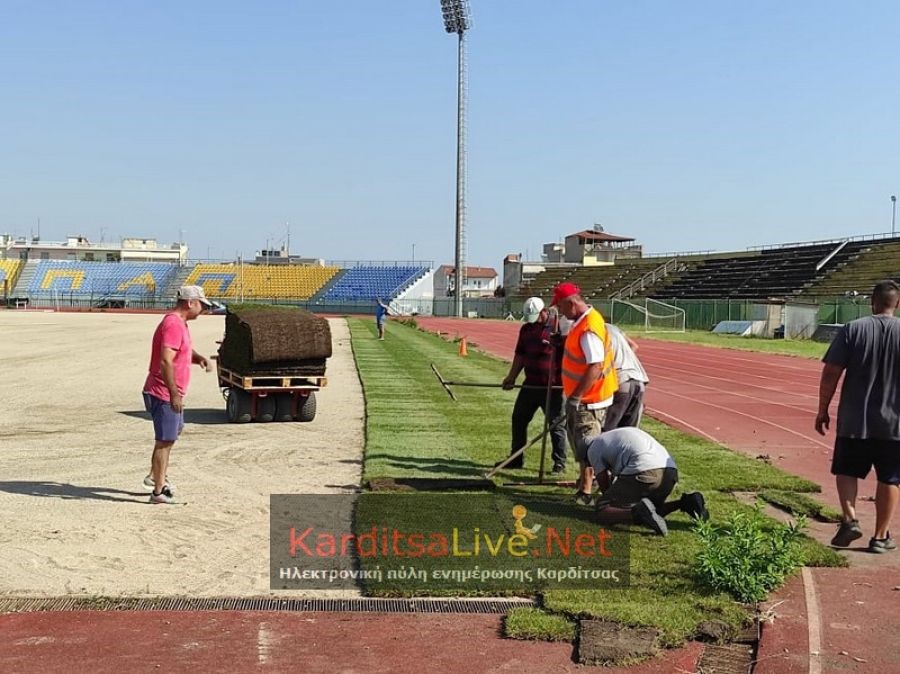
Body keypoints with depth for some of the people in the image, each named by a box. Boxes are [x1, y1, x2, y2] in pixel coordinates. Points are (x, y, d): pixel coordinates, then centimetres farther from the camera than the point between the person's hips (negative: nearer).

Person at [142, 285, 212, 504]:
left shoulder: (180, 324, 12)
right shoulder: (173, 325, -21)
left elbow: (185, 351, 25)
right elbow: (165, 362, -29)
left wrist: (199, 358, 3)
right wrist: (174, 394, -29)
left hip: (171, 394, 11)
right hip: (164, 395, -11)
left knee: (174, 431, 26)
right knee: (165, 440, -4)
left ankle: (156, 476, 36)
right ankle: (159, 492, 3)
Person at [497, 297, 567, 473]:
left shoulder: (558, 329, -11)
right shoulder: (526, 329, 8)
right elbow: (520, 354, 15)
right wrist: (512, 377, 11)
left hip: (552, 386, -7)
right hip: (531, 384, 7)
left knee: (556, 424, 1)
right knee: (518, 419, 12)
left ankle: (559, 463, 11)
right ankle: (516, 458, 25)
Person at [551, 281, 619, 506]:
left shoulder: (589, 329, -27)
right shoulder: (581, 320, 5)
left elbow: (595, 367, -30)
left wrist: (575, 397, -27)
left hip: (589, 398, -10)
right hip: (580, 395, 10)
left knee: (586, 444, -4)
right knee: (576, 435, 23)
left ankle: (586, 492, 2)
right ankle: (585, 478, 39)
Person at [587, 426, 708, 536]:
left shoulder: (593, 448, 16)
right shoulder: (628, 433, 37)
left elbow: (604, 485, 15)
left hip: (644, 472, -7)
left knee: (602, 511, 1)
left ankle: (639, 512, -24)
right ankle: (685, 503, 7)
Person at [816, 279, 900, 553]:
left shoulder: (852, 330, -5)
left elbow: (831, 373, -8)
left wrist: (822, 410, 1)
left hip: (854, 420, -1)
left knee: (846, 471, 15)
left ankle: (850, 518, -2)